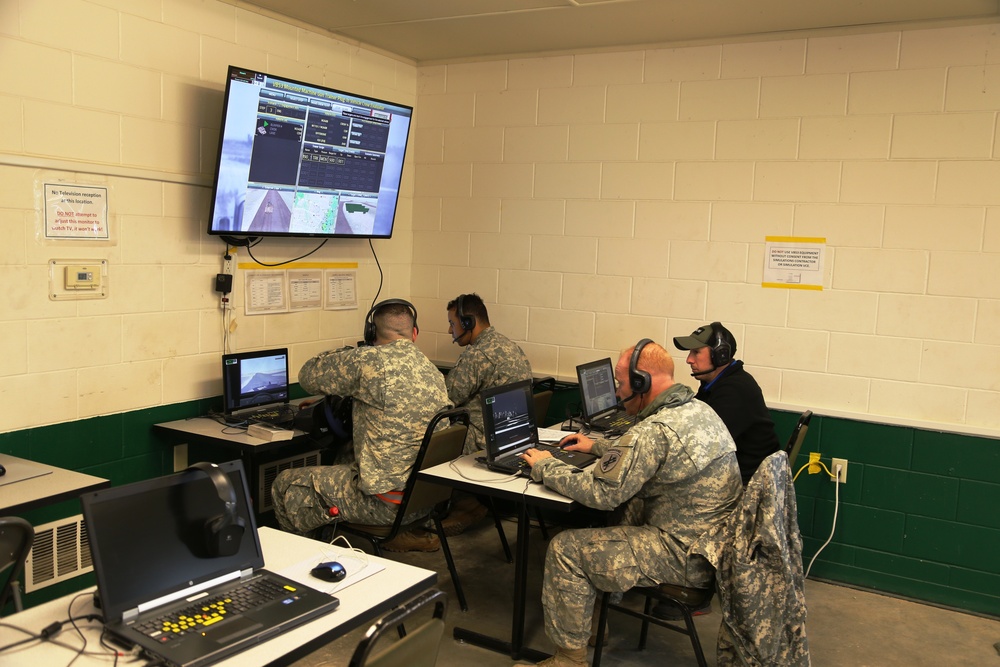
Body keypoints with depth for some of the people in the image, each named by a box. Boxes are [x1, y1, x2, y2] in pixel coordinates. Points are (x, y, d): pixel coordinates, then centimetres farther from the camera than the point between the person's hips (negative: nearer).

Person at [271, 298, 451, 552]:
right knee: (347, 459, 33)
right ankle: (410, 532, 30)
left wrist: (346, 354, 15)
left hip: (387, 503, -8)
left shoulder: (369, 361, -16)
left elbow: (308, 376, 0)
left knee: (286, 485, 7)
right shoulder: (434, 372, 5)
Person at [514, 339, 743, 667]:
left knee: (565, 548, -6)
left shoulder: (655, 430, -24)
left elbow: (599, 493, -21)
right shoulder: (698, 409, 7)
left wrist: (544, 466, -7)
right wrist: (598, 447, 25)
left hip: (688, 557, -10)